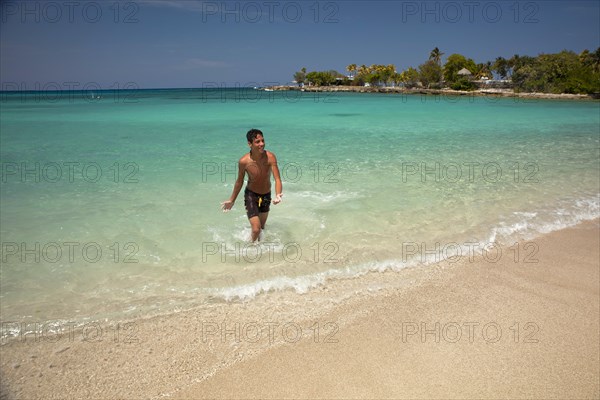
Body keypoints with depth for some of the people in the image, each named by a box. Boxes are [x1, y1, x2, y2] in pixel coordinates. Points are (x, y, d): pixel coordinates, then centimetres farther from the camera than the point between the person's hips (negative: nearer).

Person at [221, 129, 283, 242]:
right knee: (256, 229, -12)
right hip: (251, 195, -2)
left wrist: (278, 195, -46)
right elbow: (239, 181, -6)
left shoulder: (270, 157, -23)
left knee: (262, 227, 21)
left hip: (266, 195, 2)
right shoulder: (244, 161, -22)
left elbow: (277, 179, -26)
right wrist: (232, 200, 4)